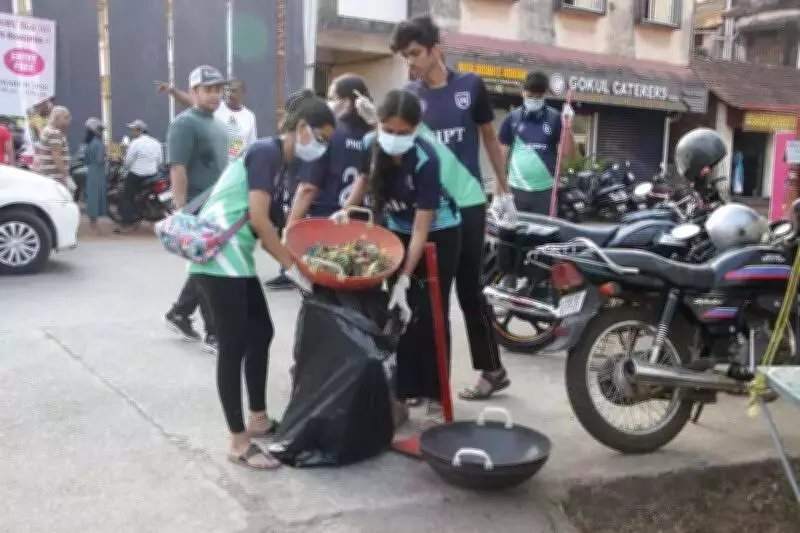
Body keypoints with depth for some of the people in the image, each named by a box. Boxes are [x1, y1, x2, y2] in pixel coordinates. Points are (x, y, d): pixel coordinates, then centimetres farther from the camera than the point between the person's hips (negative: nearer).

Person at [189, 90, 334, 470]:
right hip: (219, 258, -10)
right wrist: (293, 267, -13)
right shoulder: (267, 151, -12)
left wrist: (294, 259, 7)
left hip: (235, 259, 10)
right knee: (234, 346, -6)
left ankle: (258, 420, 27)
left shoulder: (275, 157, 17)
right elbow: (258, 219, -20)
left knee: (261, 333, 15)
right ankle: (238, 442, 2)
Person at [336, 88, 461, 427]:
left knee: (430, 317, -5)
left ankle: (435, 398, 4)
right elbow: (366, 177, 9)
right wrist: (346, 210, -6)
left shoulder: (425, 159, -31)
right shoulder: (371, 144, -16)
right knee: (400, 314, 6)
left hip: (438, 235, -5)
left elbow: (422, 228, -30)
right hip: (397, 232, 5)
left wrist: (404, 278, -33)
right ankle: (405, 390, 16)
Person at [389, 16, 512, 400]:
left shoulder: (470, 86, -1)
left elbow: (489, 138, 9)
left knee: (468, 289, 2)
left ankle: (493, 370, 16)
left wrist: (503, 189, 11)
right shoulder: (408, 95, 3)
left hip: (466, 202, -2)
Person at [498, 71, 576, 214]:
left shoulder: (554, 118, 0)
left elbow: (568, 153, -1)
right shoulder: (512, 118, 1)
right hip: (517, 190, 0)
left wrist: (567, 128, -17)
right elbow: (502, 153, 4)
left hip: (545, 190, 0)